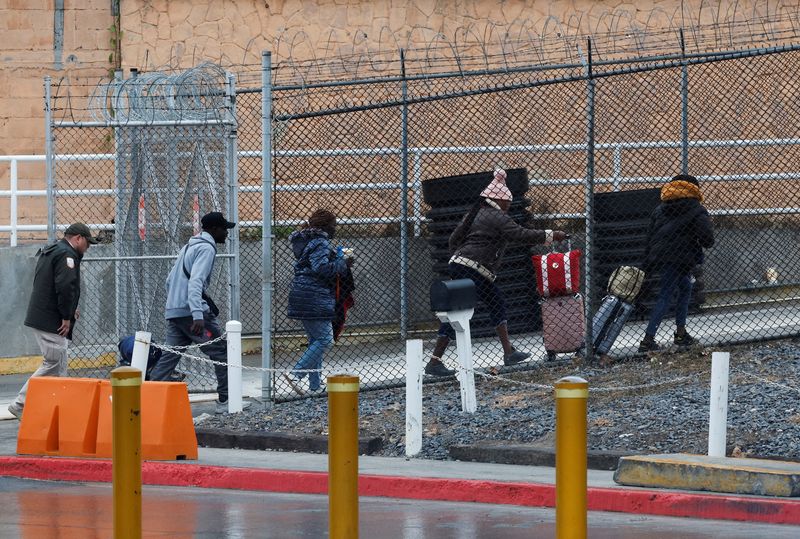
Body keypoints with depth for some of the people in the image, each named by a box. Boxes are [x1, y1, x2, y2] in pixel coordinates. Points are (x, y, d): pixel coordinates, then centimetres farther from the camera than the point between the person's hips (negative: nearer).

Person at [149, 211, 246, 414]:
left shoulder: (189, 246, 21)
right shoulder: (206, 248, -9)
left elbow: (171, 279, 25)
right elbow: (195, 282, -22)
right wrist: (198, 315, -31)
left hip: (173, 311, 9)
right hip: (190, 311, -9)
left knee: (170, 356, 6)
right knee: (221, 352, -1)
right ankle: (225, 400, 0)